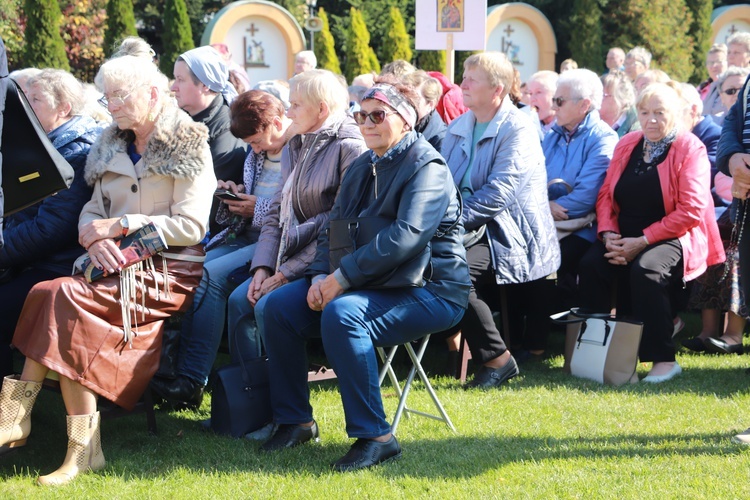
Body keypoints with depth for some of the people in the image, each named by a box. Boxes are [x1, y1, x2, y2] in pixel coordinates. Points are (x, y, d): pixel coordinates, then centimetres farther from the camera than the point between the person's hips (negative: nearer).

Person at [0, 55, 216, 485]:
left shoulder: (189, 146, -1)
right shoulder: (112, 147, 19)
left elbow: (191, 226, -8)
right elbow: (93, 210, 14)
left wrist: (123, 224, -13)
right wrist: (94, 235, -9)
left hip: (169, 271, -6)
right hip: (118, 266, 6)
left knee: (58, 295, -29)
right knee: (53, 297, -27)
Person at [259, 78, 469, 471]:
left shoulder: (426, 168, -14)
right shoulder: (362, 168, 14)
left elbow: (405, 237, -27)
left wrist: (342, 277, -26)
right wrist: (320, 276, -8)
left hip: (431, 291, -9)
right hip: (373, 286, 9)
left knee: (341, 314, -34)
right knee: (279, 306, -4)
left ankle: (374, 436, -28)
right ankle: (294, 420, 6)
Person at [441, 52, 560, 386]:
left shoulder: (517, 129, -8)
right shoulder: (458, 128, 17)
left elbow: (499, 192, -18)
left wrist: (456, 217, -23)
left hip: (507, 232, -7)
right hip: (470, 230, 7)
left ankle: (497, 359, -16)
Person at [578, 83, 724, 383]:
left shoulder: (690, 149, -5)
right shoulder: (627, 145, 12)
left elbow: (691, 211, -13)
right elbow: (606, 195, 10)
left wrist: (643, 241, -18)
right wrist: (608, 233, -11)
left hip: (673, 237, -5)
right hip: (625, 236, 5)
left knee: (645, 269, -35)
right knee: (591, 264, -23)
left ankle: (663, 359, -26)